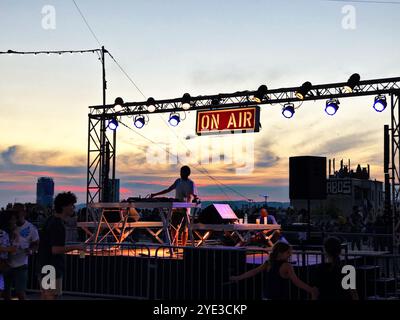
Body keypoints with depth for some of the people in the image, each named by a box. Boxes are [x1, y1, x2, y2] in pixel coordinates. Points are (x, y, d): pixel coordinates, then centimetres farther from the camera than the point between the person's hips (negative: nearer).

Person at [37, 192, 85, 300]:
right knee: (51, 297, -6)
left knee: (45, 296, 14)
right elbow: (56, 249, -25)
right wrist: (75, 247, -17)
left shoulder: (51, 220, 11)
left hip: (45, 268, 10)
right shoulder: (58, 225, -20)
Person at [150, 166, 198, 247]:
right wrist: (155, 195, 12)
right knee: (174, 228, -2)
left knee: (184, 229, 0)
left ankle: (183, 247, 8)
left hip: (185, 209, -4)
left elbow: (194, 196, -8)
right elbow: (168, 190, 16)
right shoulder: (178, 181, 12)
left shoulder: (191, 184, -3)